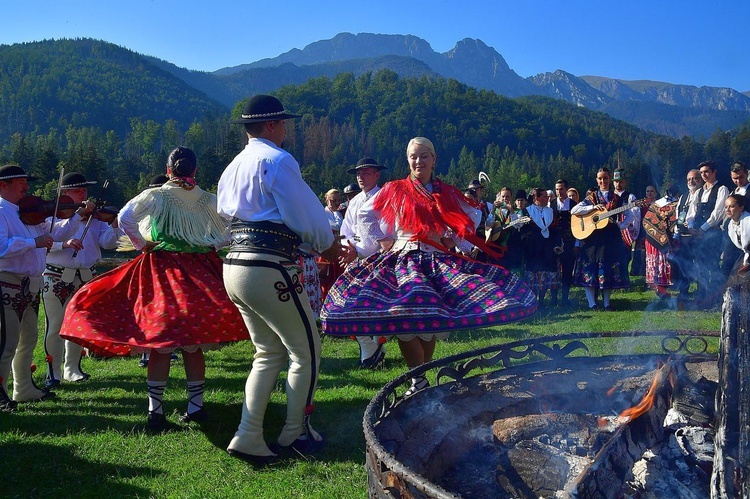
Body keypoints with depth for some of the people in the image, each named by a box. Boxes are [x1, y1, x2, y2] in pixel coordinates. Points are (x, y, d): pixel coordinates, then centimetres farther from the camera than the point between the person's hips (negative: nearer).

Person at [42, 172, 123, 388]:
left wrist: (114, 226, -21)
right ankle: (53, 372, 13)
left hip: (86, 277, 3)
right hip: (57, 277, -3)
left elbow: (107, 242, -4)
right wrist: (64, 244, -27)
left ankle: (72, 369, 26)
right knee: (55, 326, 1)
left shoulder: (95, 216, 5)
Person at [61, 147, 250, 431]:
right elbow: (228, 234, 4)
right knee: (193, 346, 8)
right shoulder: (208, 200, 2)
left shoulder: (155, 196, -2)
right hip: (200, 274, 2)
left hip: (161, 268, -1)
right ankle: (196, 407, 12)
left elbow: (124, 218, -14)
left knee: (159, 346, 1)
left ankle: (155, 411, 2)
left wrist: (141, 244, -3)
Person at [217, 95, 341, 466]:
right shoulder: (278, 160, -9)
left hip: (234, 267, 9)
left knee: (269, 353, 17)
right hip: (269, 270, -9)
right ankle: (295, 432, 18)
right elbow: (307, 214, -10)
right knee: (306, 350, 7)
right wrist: (330, 247, 10)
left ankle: (249, 438, 12)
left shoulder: (232, 168, 18)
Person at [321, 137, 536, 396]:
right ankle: (418, 380, -7)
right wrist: (382, 240, 7)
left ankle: (421, 377, 12)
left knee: (432, 323, -2)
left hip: (439, 262, 2)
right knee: (405, 322, -17)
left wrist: (455, 241, 8)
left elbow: (471, 219, 21)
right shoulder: (395, 190, 5)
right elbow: (366, 214, 14)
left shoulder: (447, 193, 10)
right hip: (403, 260, -2)